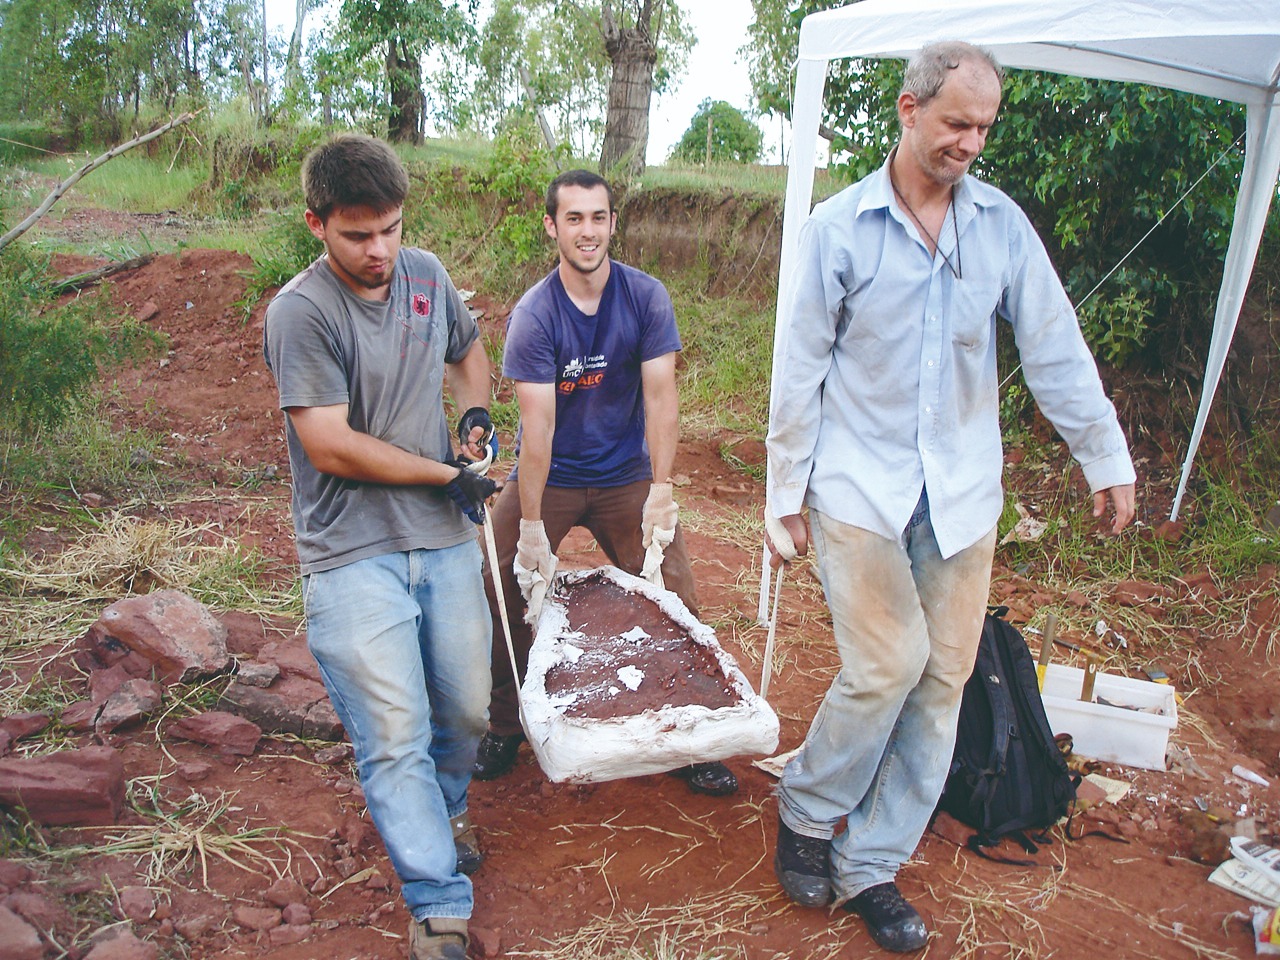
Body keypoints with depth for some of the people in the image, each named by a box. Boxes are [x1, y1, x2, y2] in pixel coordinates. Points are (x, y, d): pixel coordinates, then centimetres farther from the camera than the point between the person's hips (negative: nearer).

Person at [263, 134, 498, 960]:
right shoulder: (302, 311, -13)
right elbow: (332, 446, -17)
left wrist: (476, 410, 6)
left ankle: (445, 809, 46)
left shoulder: (427, 275, 6)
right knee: (396, 740, -5)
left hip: (446, 542, 6)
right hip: (354, 557, -5)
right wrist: (449, 476, -10)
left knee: (466, 712, 14)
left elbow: (467, 347, 27)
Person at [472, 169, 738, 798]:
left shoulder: (646, 297, -9)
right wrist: (531, 524, -21)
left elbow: (661, 396, -13)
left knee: (675, 599, -2)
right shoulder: (534, 315, -16)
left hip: (625, 474, 1)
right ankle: (504, 728, 21)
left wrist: (660, 492, -18)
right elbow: (537, 422, -21)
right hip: (547, 475, -1)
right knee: (503, 594, -3)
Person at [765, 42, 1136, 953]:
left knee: (942, 679, 4)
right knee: (889, 663, -13)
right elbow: (800, 368, -2)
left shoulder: (1003, 223, 5)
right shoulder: (838, 226, -3)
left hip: (961, 492, 4)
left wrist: (1108, 458, 9)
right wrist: (784, 492, -1)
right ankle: (806, 811, 15)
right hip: (859, 485, -3)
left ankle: (870, 865, 21)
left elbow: (1055, 348, 8)